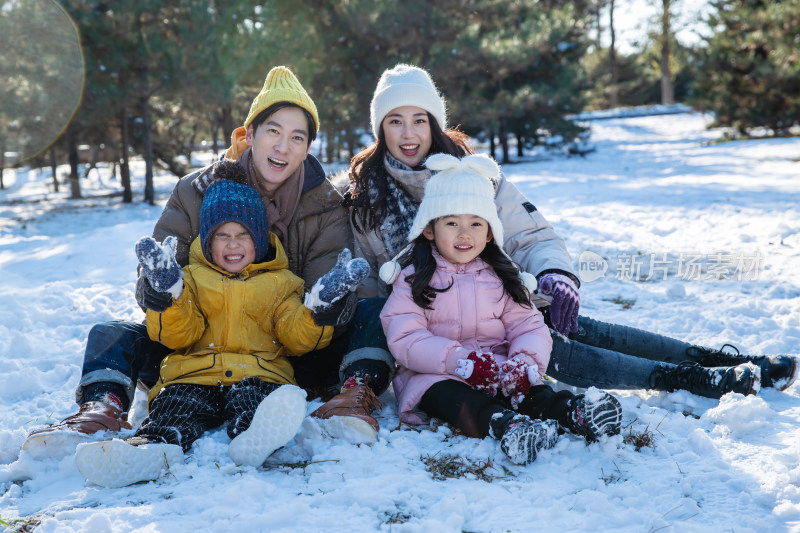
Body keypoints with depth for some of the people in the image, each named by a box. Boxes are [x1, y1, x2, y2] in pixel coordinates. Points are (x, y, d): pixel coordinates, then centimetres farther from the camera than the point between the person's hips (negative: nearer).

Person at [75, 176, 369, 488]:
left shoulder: (279, 283, 23)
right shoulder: (192, 278, 22)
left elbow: (296, 339, 12)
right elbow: (178, 336, 8)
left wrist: (320, 307, -6)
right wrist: (169, 293, -10)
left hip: (259, 373, -1)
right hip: (194, 374, 1)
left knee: (254, 395, -37)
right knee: (176, 405, -32)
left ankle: (253, 437, -68)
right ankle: (152, 448, -62)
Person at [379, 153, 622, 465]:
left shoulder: (501, 280, 13)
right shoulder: (412, 282, 3)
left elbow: (530, 327, 4)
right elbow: (405, 340, -10)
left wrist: (526, 362, -21)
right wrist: (462, 361, -25)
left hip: (497, 372, 4)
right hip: (434, 375, -3)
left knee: (532, 391, -27)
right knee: (456, 399, -36)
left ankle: (573, 411, -52)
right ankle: (505, 425, -62)